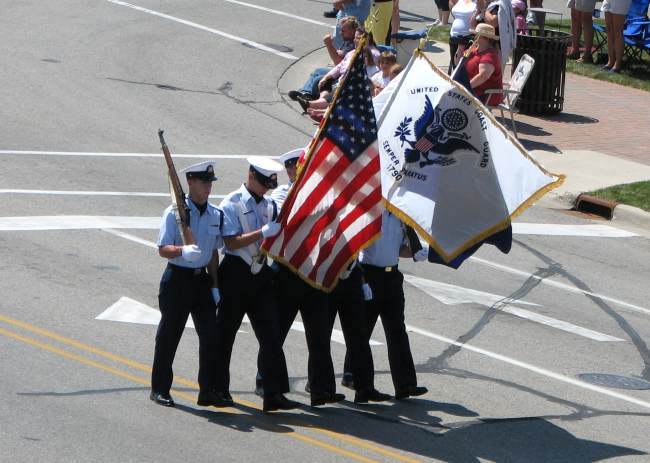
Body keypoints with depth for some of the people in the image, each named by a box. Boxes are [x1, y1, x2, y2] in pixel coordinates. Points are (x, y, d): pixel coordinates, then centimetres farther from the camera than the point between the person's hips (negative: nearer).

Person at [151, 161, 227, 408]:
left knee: (210, 335, -1)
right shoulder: (174, 212, -8)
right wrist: (182, 250, -32)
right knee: (169, 335, 3)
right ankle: (159, 389, 13)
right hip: (177, 279, -5)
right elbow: (163, 249, -12)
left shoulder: (216, 215, 8)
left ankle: (208, 391, 6)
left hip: (202, 279, 5)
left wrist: (215, 285, 12)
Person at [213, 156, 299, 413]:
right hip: (236, 274, -5)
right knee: (225, 333, 6)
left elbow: (275, 236, 20)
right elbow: (232, 242, -16)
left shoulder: (268, 205, 11)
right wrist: (263, 232, -21)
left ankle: (274, 394, -6)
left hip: (260, 275, 5)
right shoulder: (232, 204, -7)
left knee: (270, 335, -4)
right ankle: (219, 389, 19)